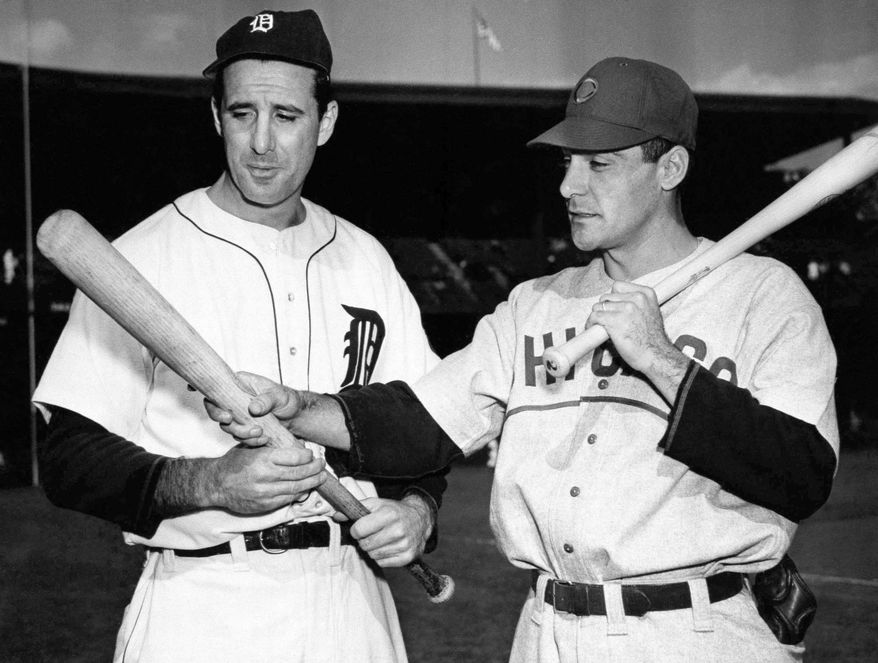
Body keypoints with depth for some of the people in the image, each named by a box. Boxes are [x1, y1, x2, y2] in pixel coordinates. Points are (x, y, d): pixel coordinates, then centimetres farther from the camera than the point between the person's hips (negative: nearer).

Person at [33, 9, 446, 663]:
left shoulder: (366, 260, 9)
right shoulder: (143, 258, -6)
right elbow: (70, 459, -9)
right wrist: (208, 482, -23)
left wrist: (418, 506, -5)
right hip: (200, 605, -4)